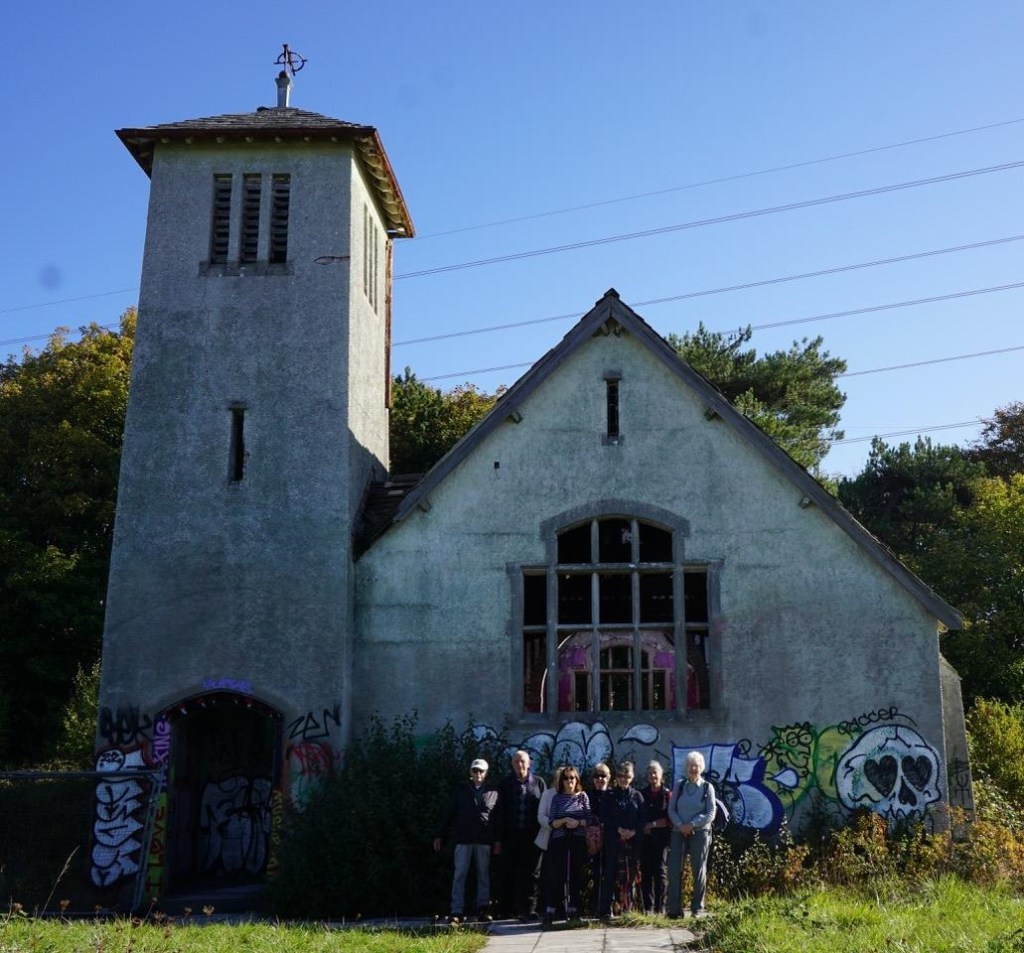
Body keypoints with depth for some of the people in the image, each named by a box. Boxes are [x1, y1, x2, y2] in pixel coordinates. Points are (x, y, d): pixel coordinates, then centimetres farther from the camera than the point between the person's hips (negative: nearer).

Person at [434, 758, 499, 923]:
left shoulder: (493, 792, 6)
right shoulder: (461, 790, 6)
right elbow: (449, 813, 7)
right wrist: (440, 835, 4)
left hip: (484, 841, 0)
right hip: (463, 839, 0)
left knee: (483, 875, 6)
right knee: (459, 875, -3)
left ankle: (483, 908, 13)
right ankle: (456, 911, -3)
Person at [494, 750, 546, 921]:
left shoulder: (539, 782, 8)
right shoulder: (506, 784, 7)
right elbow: (500, 812, 5)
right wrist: (498, 839, 0)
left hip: (533, 836, 0)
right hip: (510, 837, 0)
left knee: (532, 874, 0)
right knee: (509, 875, 3)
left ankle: (529, 910, 3)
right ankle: (508, 912, 9)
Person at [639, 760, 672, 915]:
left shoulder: (668, 795, 3)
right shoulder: (642, 794, 12)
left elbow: (671, 819, -2)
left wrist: (653, 824, -9)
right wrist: (643, 828, -5)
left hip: (662, 838, -3)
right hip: (645, 838, 3)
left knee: (660, 871, -7)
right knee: (646, 872, 1)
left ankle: (660, 908, -4)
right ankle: (648, 908, 4)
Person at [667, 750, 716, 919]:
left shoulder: (707, 787, 2)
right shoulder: (679, 785, 8)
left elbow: (711, 814, -4)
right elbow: (671, 809, 5)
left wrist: (692, 824, -14)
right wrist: (680, 825, -12)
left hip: (700, 832, -2)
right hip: (679, 832, 2)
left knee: (699, 870, 2)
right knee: (674, 870, -5)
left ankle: (697, 908, 10)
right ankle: (674, 908, 1)